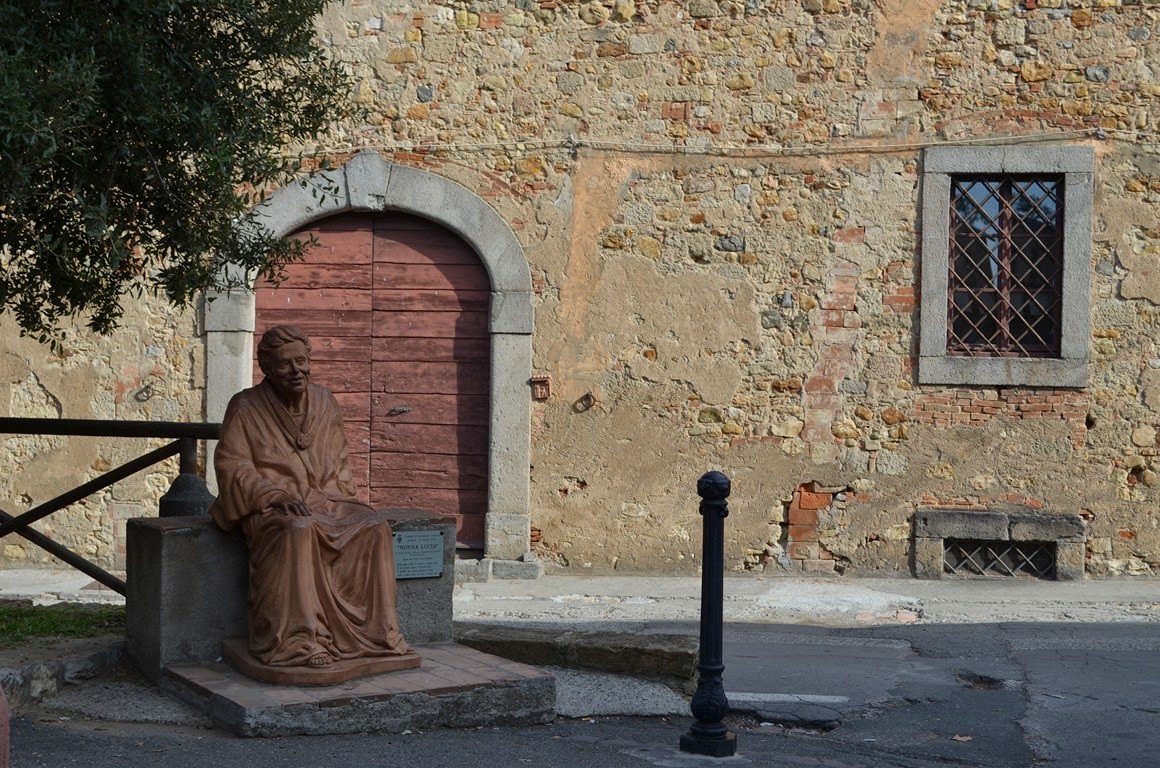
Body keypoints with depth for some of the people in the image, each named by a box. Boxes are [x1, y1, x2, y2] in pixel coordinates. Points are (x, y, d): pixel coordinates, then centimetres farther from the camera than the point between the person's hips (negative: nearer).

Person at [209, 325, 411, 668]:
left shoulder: (324, 402, 13)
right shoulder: (245, 408, -1)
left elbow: (340, 460, 21)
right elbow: (231, 465, -7)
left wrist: (337, 495, 1)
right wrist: (276, 496, -19)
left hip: (324, 499, 5)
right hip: (269, 507, -5)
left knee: (373, 528, -22)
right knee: (299, 531, -39)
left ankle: (374, 631, -16)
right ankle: (298, 640, -37)